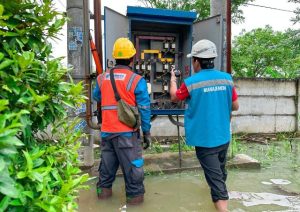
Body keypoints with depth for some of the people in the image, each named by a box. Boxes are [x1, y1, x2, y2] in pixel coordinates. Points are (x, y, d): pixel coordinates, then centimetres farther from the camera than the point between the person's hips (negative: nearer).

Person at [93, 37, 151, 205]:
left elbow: (96, 97, 21)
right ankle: (135, 195, 20)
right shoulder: (137, 80, -11)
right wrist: (147, 132, -2)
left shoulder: (102, 78, 3)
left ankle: (104, 189, 35)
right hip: (127, 132, -5)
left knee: (107, 161, 21)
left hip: (107, 130, 5)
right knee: (132, 165, 9)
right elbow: (144, 109, -9)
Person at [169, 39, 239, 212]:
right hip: (223, 136, 5)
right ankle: (221, 193, 52)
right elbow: (235, 106, 4)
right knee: (220, 171, 27)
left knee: (215, 177, 0)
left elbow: (174, 97, 4)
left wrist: (173, 79, 21)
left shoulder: (191, 82, -15)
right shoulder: (227, 79, -4)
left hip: (204, 138, -5)